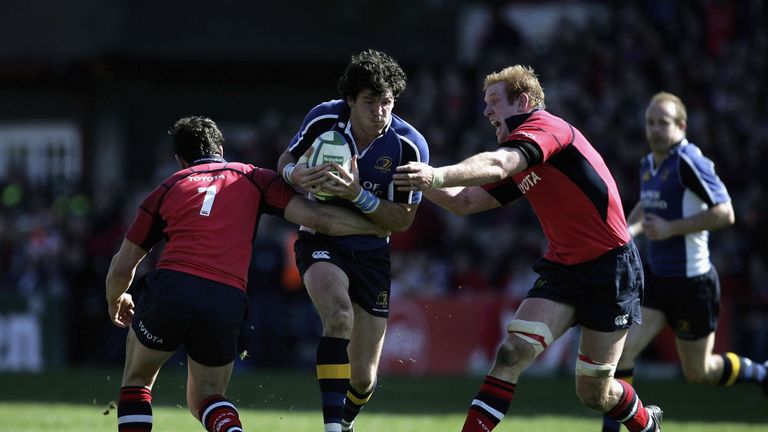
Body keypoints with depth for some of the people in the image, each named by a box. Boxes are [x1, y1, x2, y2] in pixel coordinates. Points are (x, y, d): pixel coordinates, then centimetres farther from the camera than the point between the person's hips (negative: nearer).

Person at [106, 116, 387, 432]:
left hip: (170, 290, -1)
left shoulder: (166, 190, 19)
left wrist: (116, 301, 42)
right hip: (227, 304, 1)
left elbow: (122, 267, 21)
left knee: (137, 381, 25)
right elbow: (319, 219, 7)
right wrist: (378, 226, 19)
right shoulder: (253, 180, 18)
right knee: (206, 398, 20)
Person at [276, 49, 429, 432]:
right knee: (339, 314, -34)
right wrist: (294, 174, -23)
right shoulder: (324, 119, -14)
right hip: (321, 241, -1)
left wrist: (357, 194, -30)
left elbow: (403, 219, -14)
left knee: (363, 377, 2)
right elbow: (286, 160, 2)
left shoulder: (410, 145, -17)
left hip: (372, 252, 1)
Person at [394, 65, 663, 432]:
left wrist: (438, 175, -47)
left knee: (594, 394, 3)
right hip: (562, 266, 8)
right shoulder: (518, 167, 13)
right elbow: (465, 202, 10)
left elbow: (498, 165, -33)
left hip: (610, 266, -8)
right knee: (512, 351, -14)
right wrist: (423, 183, -7)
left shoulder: (547, 126, -15)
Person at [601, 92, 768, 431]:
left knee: (698, 373, 8)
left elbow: (724, 213, -25)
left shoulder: (688, 161, -19)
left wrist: (670, 228, -25)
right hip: (656, 277, 7)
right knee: (620, 351, -8)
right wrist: (631, 229, 7)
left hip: (692, 284, -7)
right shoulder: (648, 164, 7)